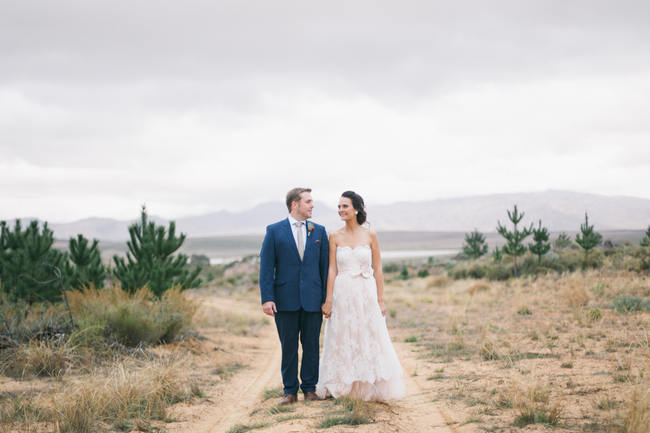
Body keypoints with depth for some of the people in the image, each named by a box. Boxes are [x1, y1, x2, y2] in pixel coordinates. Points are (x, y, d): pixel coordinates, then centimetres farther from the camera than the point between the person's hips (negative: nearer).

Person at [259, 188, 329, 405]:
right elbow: (266, 267, -1)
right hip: (285, 299, -2)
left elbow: (325, 266, 8)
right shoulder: (274, 231, 2)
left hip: (312, 300, 2)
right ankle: (290, 391, 13)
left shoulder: (319, 231, 9)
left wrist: (326, 298, 2)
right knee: (288, 346, 4)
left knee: (311, 345, 5)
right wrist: (267, 298, -10)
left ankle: (310, 388, 16)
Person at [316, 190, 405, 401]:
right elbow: (332, 270, 1)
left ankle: (370, 389, 11)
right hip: (343, 295, 0)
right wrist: (329, 300, -4)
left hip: (366, 294, 0)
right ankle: (344, 389, 13)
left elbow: (378, 270, 3)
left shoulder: (370, 236, 2)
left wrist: (380, 300, -1)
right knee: (343, 342, 4)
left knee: (370, 341, 1)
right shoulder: (335, 237, 3)